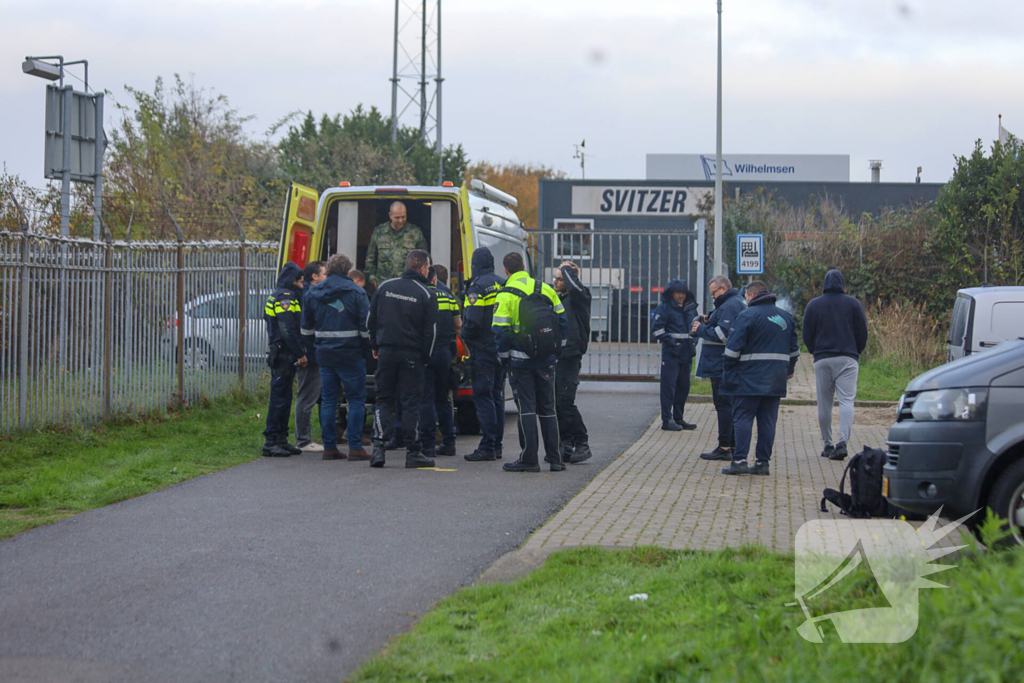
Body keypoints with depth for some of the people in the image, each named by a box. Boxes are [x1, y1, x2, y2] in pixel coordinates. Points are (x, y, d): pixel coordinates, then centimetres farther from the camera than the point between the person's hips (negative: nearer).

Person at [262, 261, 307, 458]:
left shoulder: (280, 297, 20)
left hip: (283, 355, 11)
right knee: (280, 397, -8)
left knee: (284, 397, 13)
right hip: (284, 354, -11)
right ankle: (271, 441, -7)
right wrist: (300, 353, -16)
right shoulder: (285, 298, -13)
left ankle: (281, 439, 18)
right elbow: (288, 331, -20)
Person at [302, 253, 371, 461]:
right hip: (350, 354, -4)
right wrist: (366, 347, 4)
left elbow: (307, 327, 13)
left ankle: (329, 447, 9)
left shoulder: (313, 293, 6)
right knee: (356, 400, 1)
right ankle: (355, 447, -4)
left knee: (328, 400, 10)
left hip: (324, 355, 4)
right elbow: (366, 325, -9)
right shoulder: (355, 292, -7)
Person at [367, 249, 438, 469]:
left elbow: (371, 320, 9)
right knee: (410, 401, 1)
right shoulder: (426, 295, -5)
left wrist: (375, 346, 17)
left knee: (384, 400, 9)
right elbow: (430, 331, -4)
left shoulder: (385, 287, 5)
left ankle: (379, 447, -4)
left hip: (386, 351, 3)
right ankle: (412, 453, 2)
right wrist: (426, 357, 6)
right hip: (411, 355, -3)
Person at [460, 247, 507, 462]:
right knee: (497, 396, 13)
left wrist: (465, 336, -2)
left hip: (483, 349, -7)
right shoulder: (504, 285, 10)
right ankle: (497, 445, 15)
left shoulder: (477, 287, -13)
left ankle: (487, 447, -10)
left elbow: (472, 320, -20)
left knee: (483, 397, -6)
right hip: (502, 348, 7)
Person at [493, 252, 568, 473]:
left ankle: (529, 459, -2)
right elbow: (562, 322, 10)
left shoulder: (506, 296, -9)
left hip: (521, 361, -4)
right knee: (547, 408, 12)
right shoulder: (546, 290, 6)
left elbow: (501, 332, -11)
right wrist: (556, 351, 17)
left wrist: (504, 356, 2)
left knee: (526, 408, 0)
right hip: (546, 361, 4)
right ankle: (554, 458, 13)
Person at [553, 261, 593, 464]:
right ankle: (566, 445, 12)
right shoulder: (557, 298, 18)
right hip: (555, 356, 8)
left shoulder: (578, 297, -6)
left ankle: (582, 445, -4)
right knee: (556, 402, 6)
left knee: (565, 401, -12)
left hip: (570, 357, -8)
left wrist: (567, 268, -13)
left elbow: (575, 286, -28)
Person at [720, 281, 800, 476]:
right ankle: (763, 462, 6)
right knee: (768, 421, 7)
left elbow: (733, 348, -12)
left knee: (742, 418, -3)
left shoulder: (747, 315, -7)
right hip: (775, 382, 6)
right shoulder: (786, 317, 14)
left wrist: (727, 369, 0)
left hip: (748, 379, -6)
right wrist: (789, 369, 33)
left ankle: (739, 460, -10)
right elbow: (794, 348, 22)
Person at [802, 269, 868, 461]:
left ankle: (827, 445, 11)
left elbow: (807, 335, 7)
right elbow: (862, 332, 5)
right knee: (847, 400, -6)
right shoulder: (853, 303, 3)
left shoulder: (813, 305, 4)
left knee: (824, 403, 7)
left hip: (822, 359, 1)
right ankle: (843, 442, -23)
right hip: (847, 359, -1)